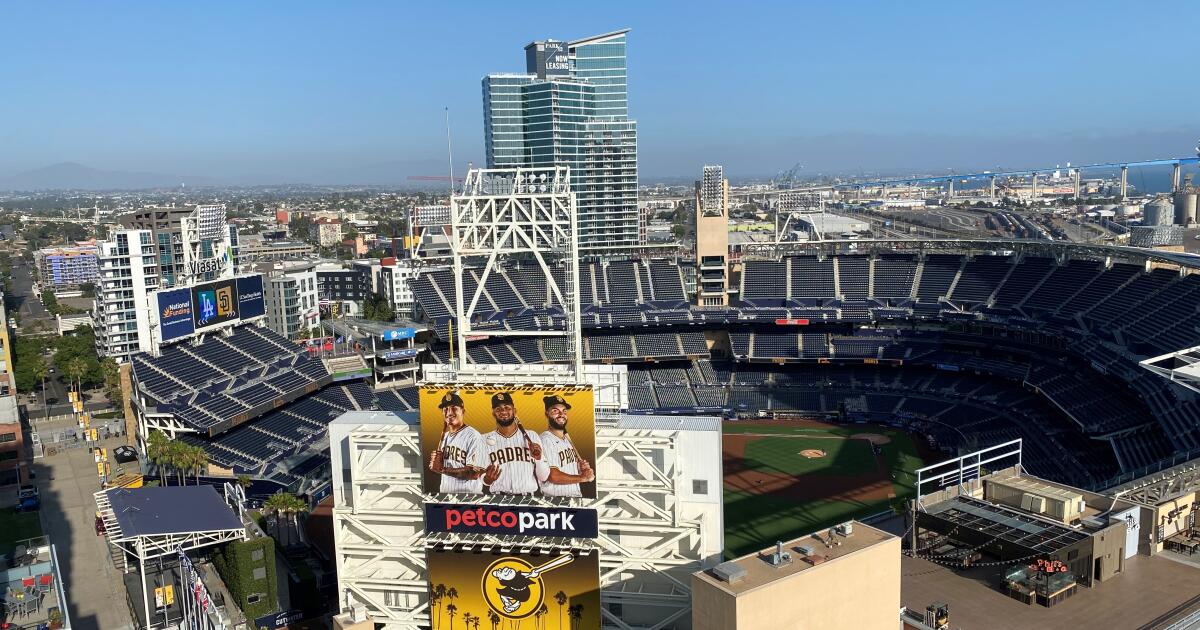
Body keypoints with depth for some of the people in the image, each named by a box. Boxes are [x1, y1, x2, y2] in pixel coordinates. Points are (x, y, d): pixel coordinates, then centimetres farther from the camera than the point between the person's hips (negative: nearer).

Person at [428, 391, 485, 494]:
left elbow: (475, 473, -21)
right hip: (444, 491, 8)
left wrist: (443, 469, -20)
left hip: (467, 492, -8)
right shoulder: (445, 436, 13)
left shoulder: (473, 436, -14)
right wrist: (435, 464, -2)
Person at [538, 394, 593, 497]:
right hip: (556, 499, -8)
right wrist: (583, 478, -12)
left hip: (576, 495, 8)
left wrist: (583, 467, -2)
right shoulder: (546, 440, -15)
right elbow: (553, 476, -22)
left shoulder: (567, 438, 12)